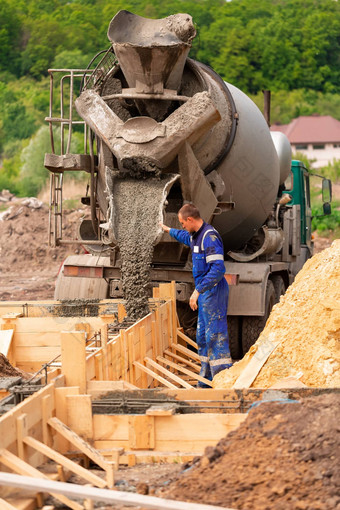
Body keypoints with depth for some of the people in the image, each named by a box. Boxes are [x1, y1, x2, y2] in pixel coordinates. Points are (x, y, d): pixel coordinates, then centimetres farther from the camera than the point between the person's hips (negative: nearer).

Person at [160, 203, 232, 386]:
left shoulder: (210, 237, -20)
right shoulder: (196, 235, 12)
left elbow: (218, 269, -28)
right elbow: (187, 238, 40)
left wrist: (198, 290, -29)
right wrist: (170, 231, 54)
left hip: (213, 291, -11)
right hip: (205, 292, 11)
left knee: (215, 336, -11)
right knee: (203, 336, 16)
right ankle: (206, 380, 23)